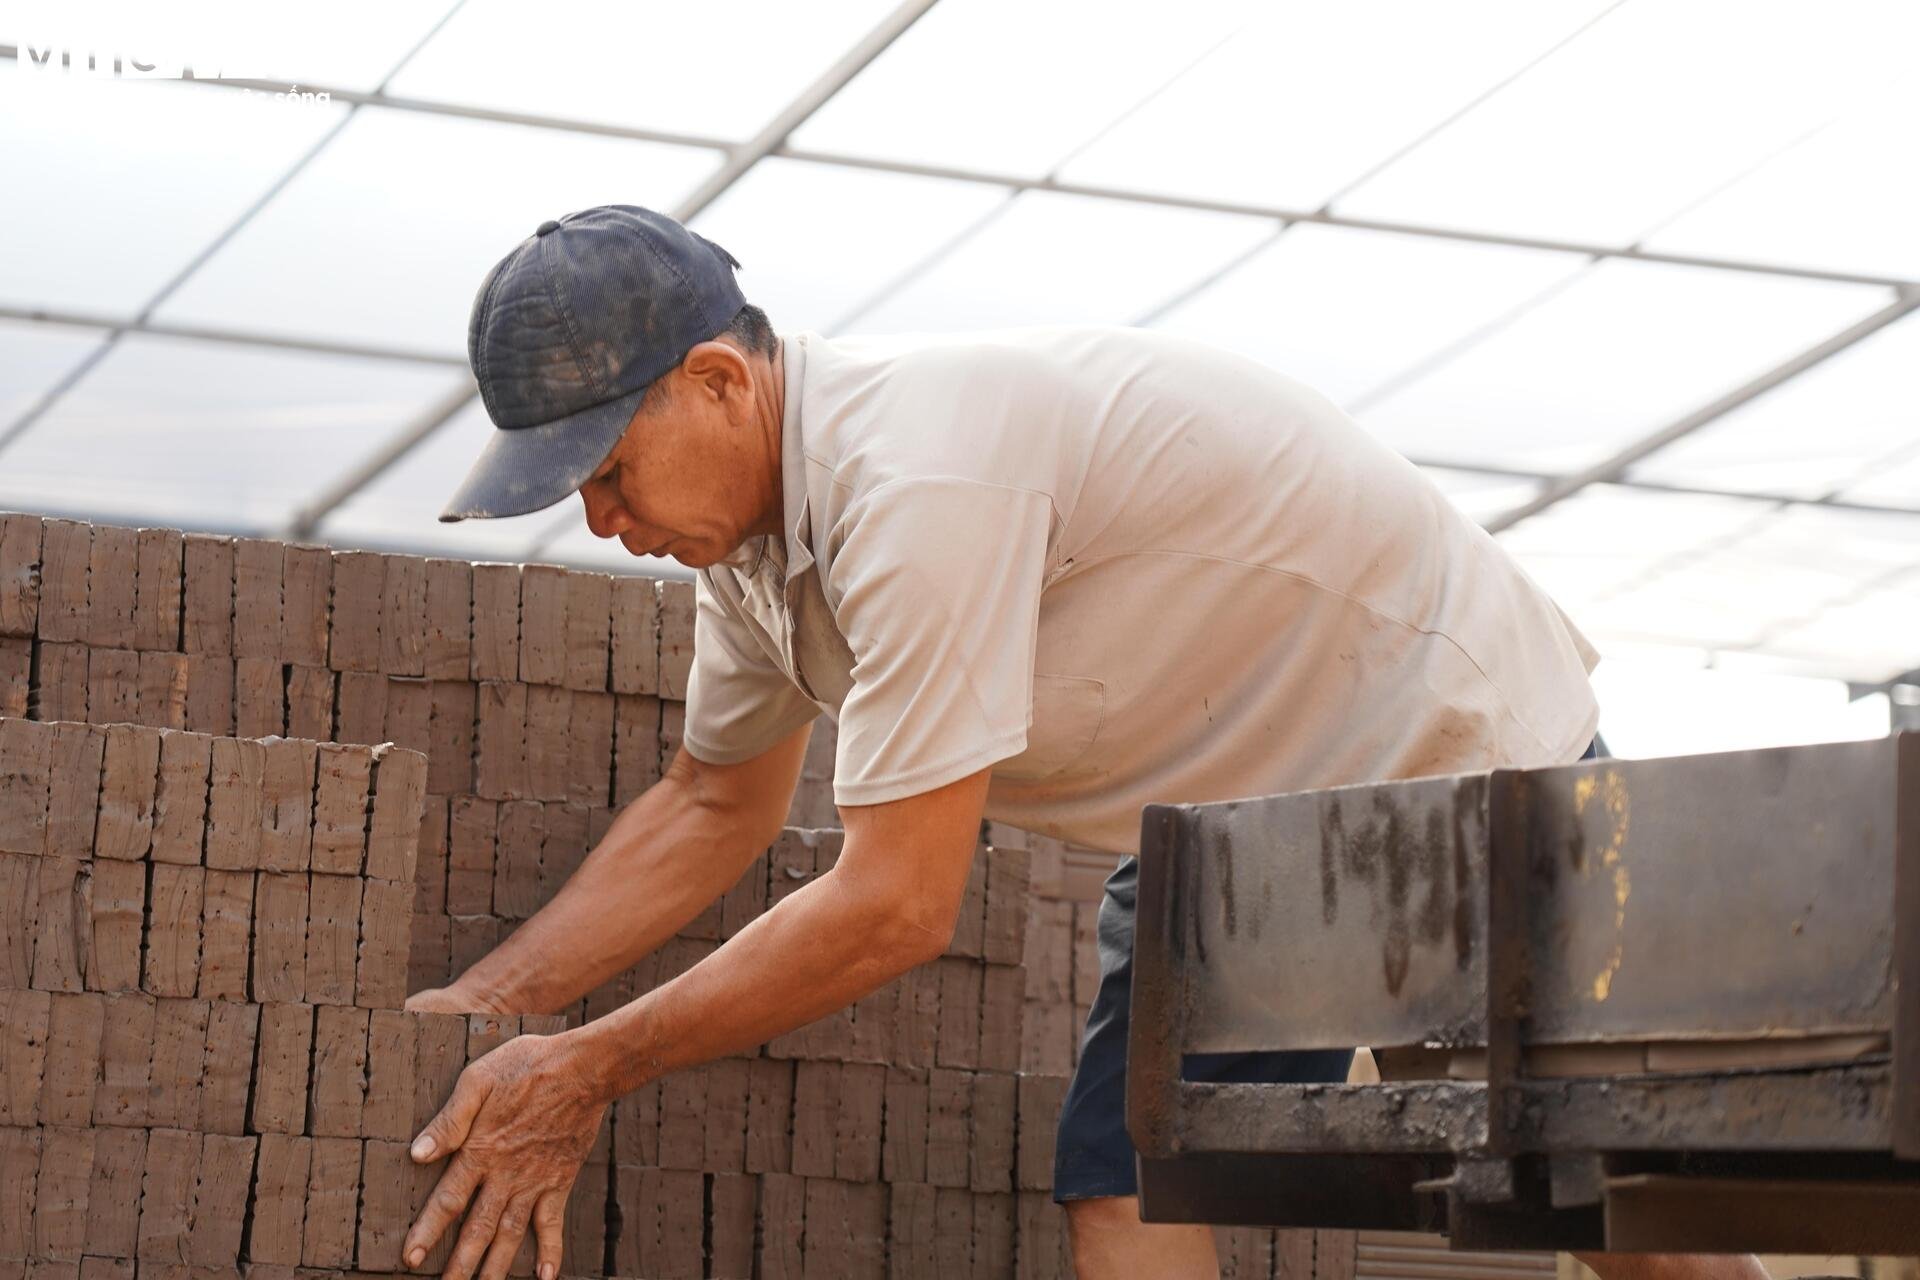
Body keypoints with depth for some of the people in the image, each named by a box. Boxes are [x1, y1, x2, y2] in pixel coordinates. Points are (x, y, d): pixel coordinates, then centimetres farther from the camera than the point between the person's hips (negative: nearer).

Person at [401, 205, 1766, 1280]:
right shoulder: (750, 518, -5)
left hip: (1462, 743, -8)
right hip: (1221, 821, 8)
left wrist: (591, 1070, -25)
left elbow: (895, 909, -33)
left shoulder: (914, 482, -35)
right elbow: (715, 810, 11)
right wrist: (480, 1004, 1)